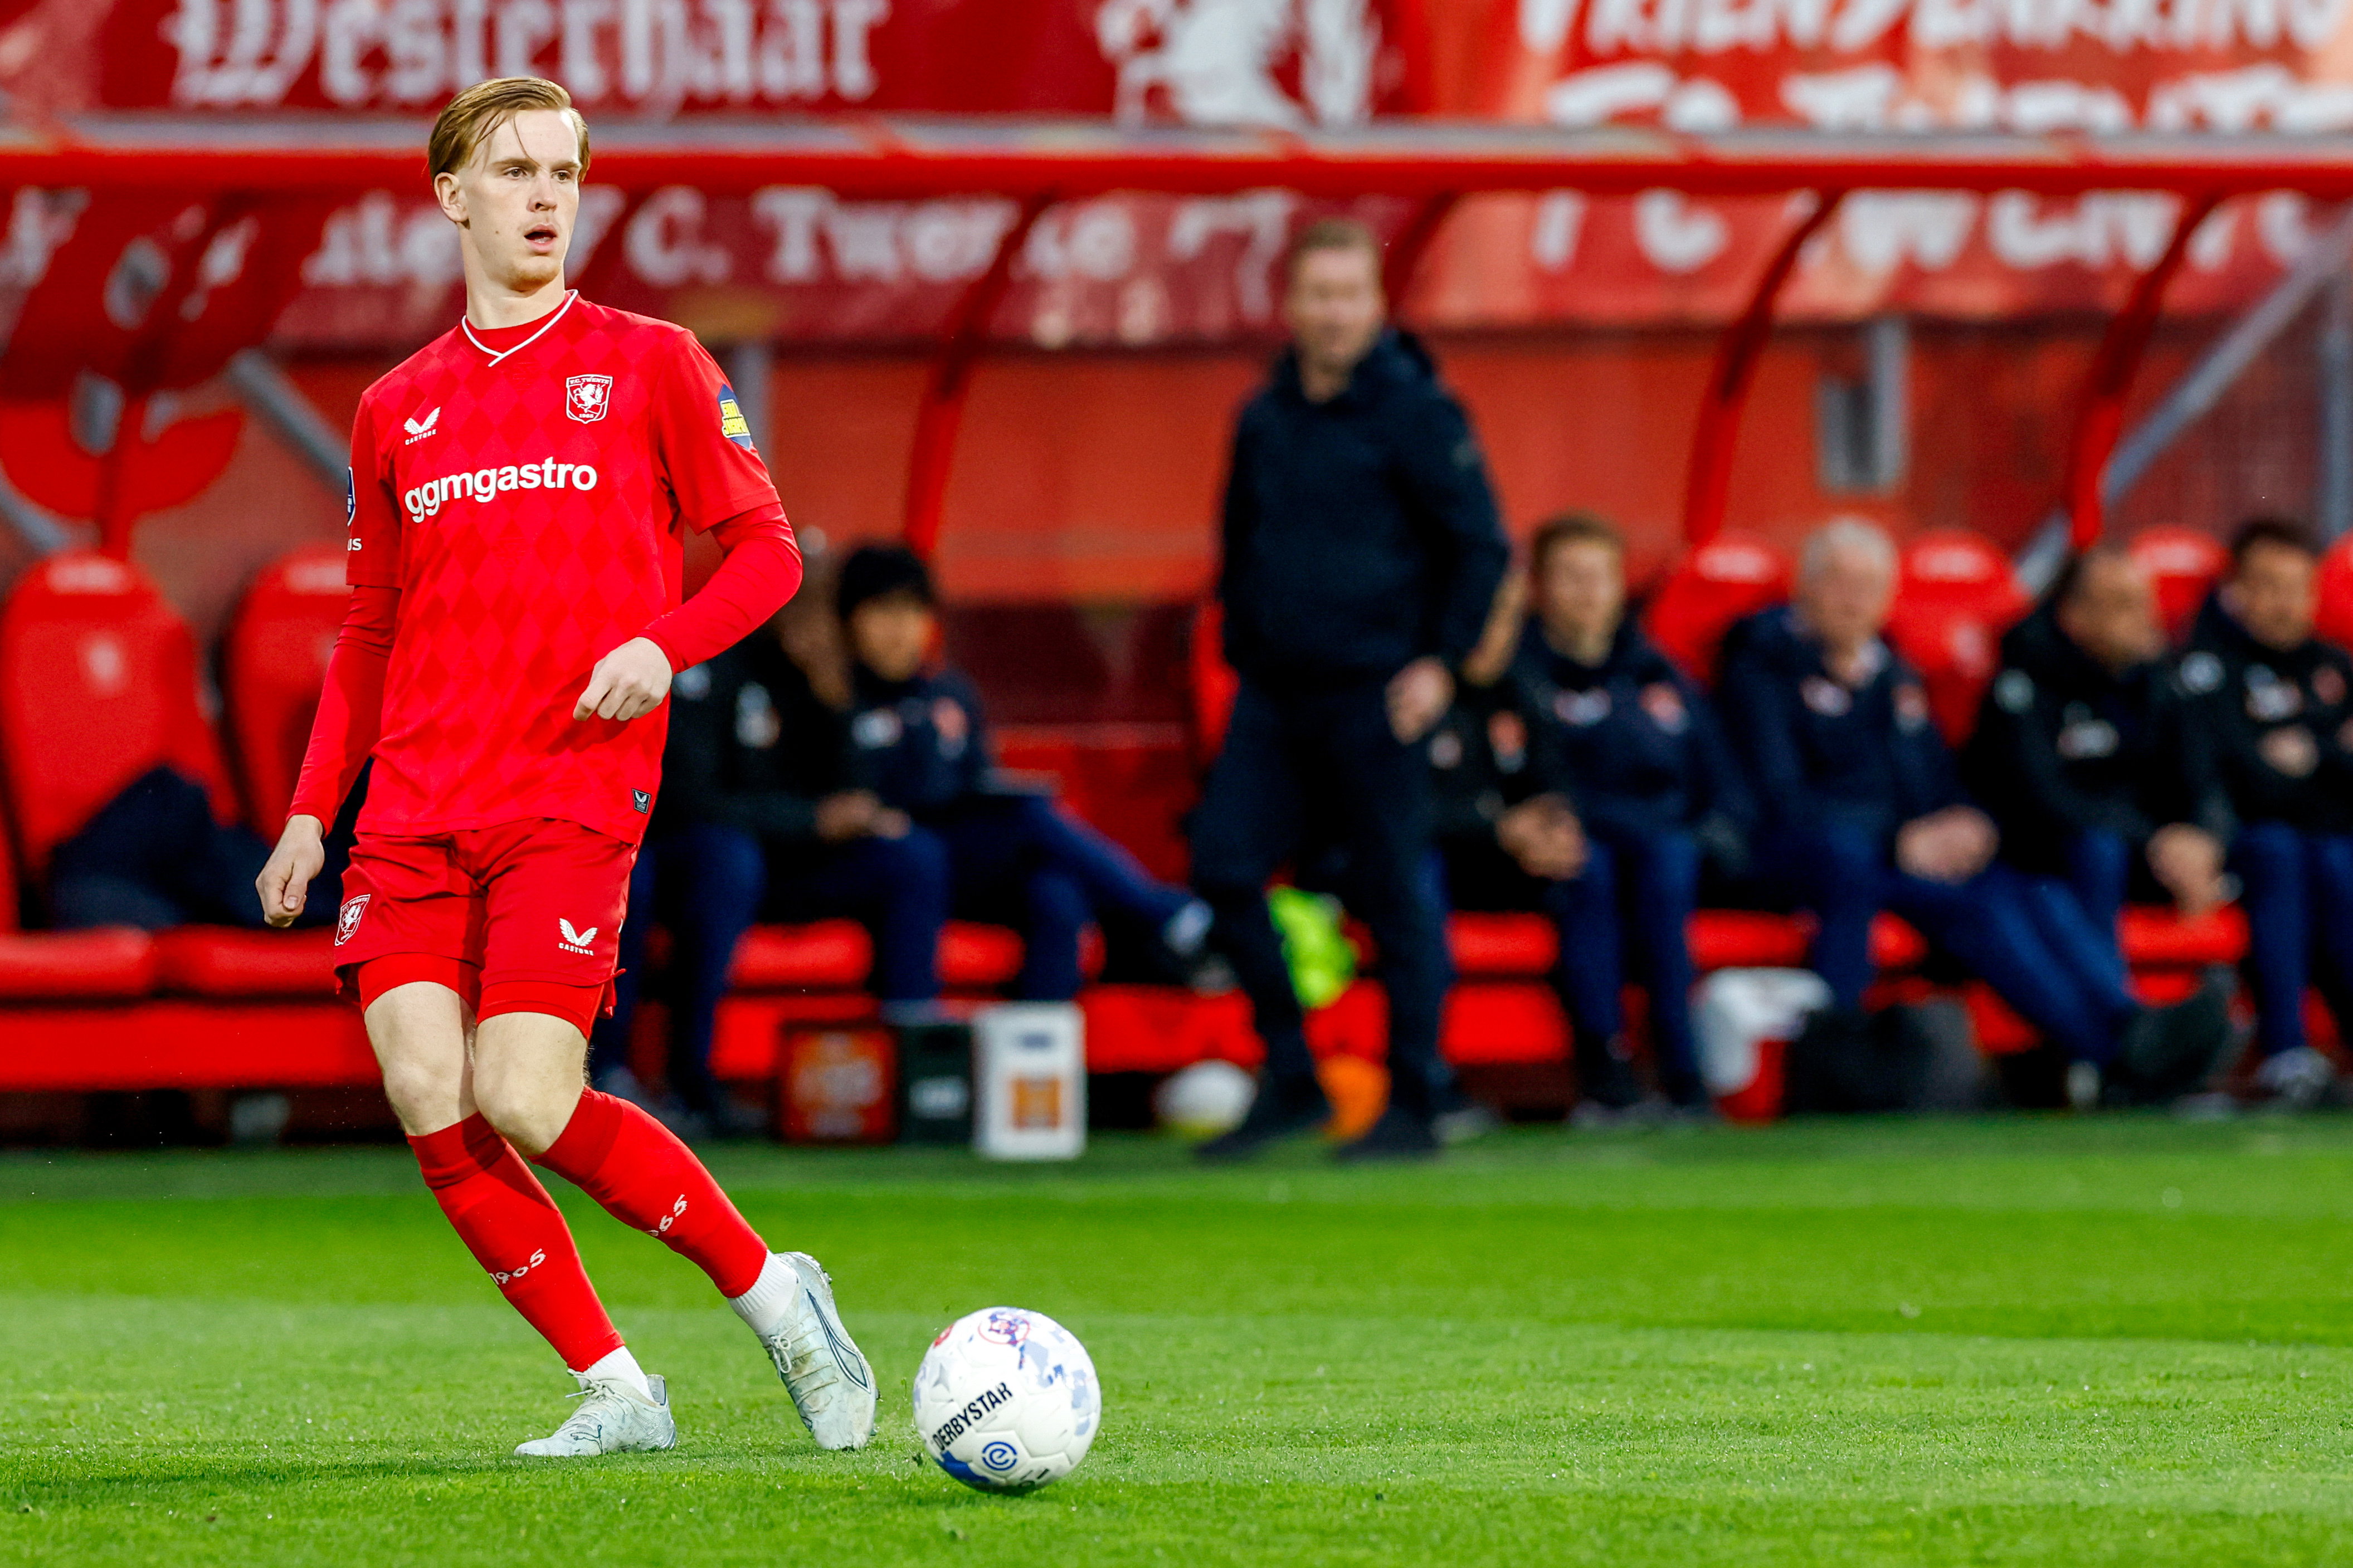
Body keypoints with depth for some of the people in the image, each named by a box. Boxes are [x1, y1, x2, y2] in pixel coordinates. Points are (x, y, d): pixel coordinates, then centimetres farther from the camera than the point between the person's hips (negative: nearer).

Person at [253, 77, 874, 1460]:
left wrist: (663, 642, -14)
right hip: (415, 813, 4)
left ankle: (770, 1287, 4)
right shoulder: (399, 410, 16)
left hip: (573, 800, -4)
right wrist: (313, 807, 14)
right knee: (432, 1107, -11)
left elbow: (767, 552, 5)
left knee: (527, 1103, -18)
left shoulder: (648, 363, 5)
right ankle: (618, 1393, -1)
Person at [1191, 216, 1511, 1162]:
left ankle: (1413, 1107, 6)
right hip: (1273, 693, 6)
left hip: (1373, 694, -6)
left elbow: (1481, 547, -4)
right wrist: (1242, 652, 14)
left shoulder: (1416, 412, -5)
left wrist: (1443, 661, -11)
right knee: (1224, 869, -3)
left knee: (1394, 897, -2)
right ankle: (1289, 1082, 8)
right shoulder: (1264, 419, 12)